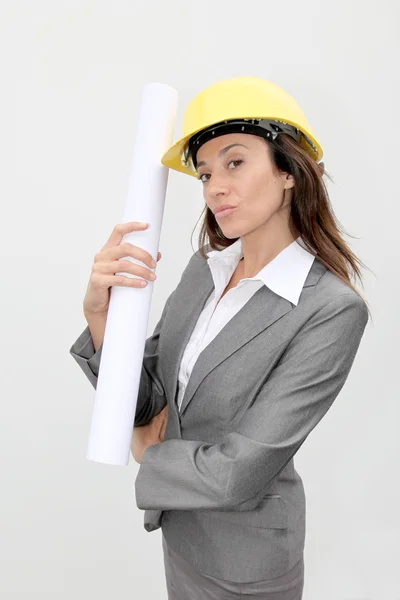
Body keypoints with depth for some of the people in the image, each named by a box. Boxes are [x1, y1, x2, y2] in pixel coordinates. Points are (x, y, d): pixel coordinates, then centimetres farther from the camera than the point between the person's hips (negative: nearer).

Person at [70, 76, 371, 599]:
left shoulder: (332, 311, -26)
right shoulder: (205, 267, -7)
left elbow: (238, 473, -27)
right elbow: (144, 399, -8)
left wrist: (149, 452, -9)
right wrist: (100, 311, -24)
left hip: (245, 557, -5)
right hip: (180, 525, 5)